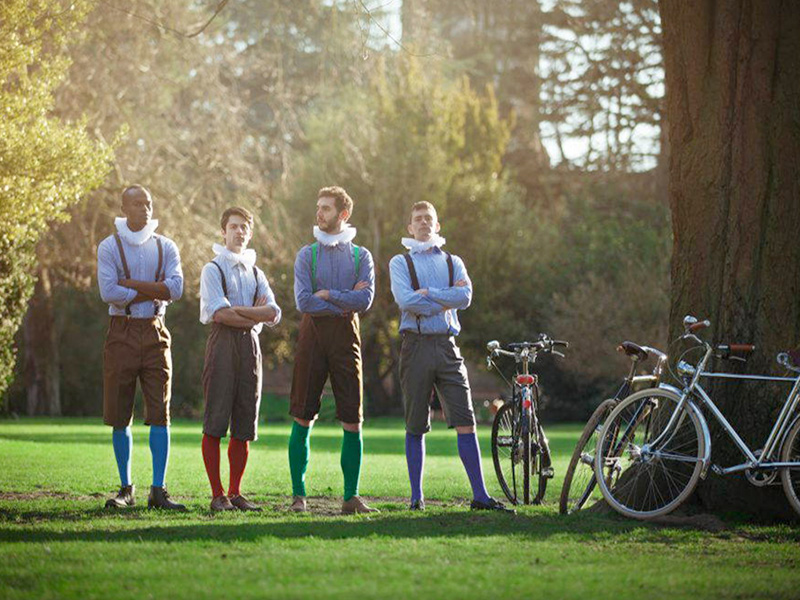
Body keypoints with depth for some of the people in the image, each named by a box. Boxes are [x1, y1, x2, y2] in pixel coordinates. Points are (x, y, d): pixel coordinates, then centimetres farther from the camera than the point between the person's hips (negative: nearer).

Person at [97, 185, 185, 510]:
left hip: (155, 333, 1)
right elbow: (108, 292, -12)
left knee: (160, 413, -5)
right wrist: (153, 292, -8)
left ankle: (158, 490, -2)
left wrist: (130, 283, -11)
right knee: (120, 416, 1)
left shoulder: (166, 247, 8)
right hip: (122, 333, -1)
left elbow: (175, 288, -7)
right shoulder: (109, 247, 2)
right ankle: (125, 489, 11)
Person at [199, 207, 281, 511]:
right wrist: (255, 314, -5)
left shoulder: (256, 273, 19)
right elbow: (218, 313, -11)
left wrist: (237, 310, -8)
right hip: (223, 343, -5)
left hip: (250, 347, 5)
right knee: (215, 421, -8)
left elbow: (274, 313, 4)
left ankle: (235, 492, 9)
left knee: (244, 425, 3)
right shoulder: (213, 269, 4)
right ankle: (217, 494, -5)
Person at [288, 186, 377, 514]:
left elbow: (365, 300, -6)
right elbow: (303, 301, -5)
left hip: (346, 336, 1)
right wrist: (345, 301, -7)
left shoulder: (361, 256, 9)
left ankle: (351, 497, 4)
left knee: (352, 420, -2)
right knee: (303, 419, -2)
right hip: (313, 333, 0)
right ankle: (298, 494, 4)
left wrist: (327, 294, -9)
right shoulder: (307, 254, 7)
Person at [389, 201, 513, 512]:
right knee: (415, 427, 2)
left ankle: (479, 495, -5)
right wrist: (446, 300, -6)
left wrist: (428, 293, -9)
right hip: (416, 345, -2)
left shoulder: (453, 262, 16)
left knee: (465, 422, -5)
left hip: (447, 346, 2)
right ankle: (416, 496, 9)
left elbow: (465, 296, -3)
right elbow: (405, 300, -10)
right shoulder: (400, 262, 8)